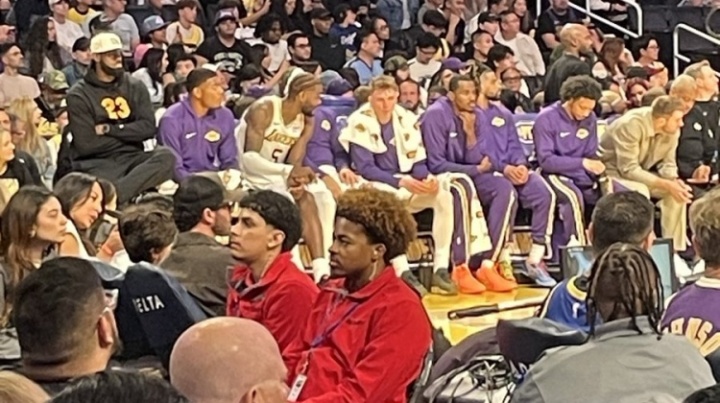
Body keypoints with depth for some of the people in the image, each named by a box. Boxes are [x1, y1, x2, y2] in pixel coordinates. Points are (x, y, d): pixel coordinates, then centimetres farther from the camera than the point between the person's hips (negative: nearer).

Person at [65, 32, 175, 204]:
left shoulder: (135, 87, 13)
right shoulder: (79, 95, 0)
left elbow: (148, 128, 0)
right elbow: (86, 145, -8)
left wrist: (109, 129, -8)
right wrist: (128, 135, 0)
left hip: (131, 157, 5)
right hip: (97, 162, -5)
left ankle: (114, 194, -43)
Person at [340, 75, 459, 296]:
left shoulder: (407, 119, 4)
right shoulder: (360, 122, -9)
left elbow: (417, 162, 5)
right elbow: (365, 169, -14)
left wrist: (428, 178, -19)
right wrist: (401, 181, -26)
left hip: (407, 186, 5)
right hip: (375, 188, -5)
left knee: (444, 196, -22)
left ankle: (441, 268, -20)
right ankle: (402, 272, -41)